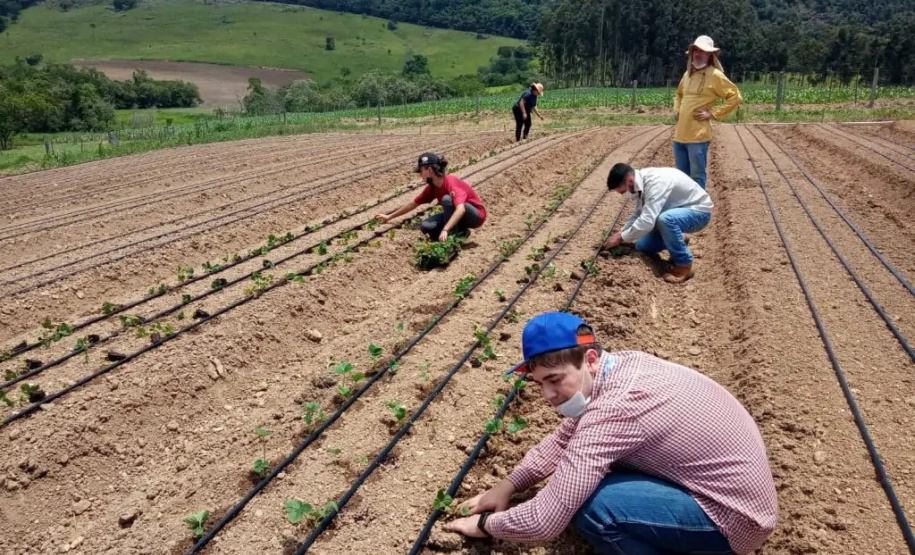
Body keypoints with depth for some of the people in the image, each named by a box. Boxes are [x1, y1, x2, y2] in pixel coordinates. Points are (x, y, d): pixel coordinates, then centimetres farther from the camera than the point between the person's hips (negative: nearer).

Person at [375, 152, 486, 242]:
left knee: (447, 199, -32)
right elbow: (413, 204, 6)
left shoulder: (451, 183, -30)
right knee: (426, 226, -12)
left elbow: (460, 209, -45)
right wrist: (389, 217, 11)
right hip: (456, 214, 7)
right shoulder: (432, 187, -6)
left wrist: (445, 230, -55)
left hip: (476, 215, -7)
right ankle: (461, 231, 4)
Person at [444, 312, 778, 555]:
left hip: (733, 515, -9)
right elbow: (566, 437, 14)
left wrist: (487, 523, -9)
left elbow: (546, 521, -28)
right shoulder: (622, 365, -3)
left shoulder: (615, 409, -31)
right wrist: (509, 485, 7)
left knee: (590, 504, -23)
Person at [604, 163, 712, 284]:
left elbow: (647, 221, -38)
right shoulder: (641, 181, -5)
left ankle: (684, 265, -21)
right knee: (642, 247, 2)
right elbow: (638, 214, 8)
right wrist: (621, 233, -4)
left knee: (665, 219, -39)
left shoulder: (655, 182, -34)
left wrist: (621, 238, -27)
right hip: (677, 212, 9)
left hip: (698, 211, -9)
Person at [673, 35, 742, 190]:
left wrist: (713, 113, -10)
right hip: (679, 134, 7)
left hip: (698, 136, -7)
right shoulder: (687, 74, 14)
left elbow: (735, 96, -8)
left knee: (697, 177, -1)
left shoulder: (714, 75, -7)